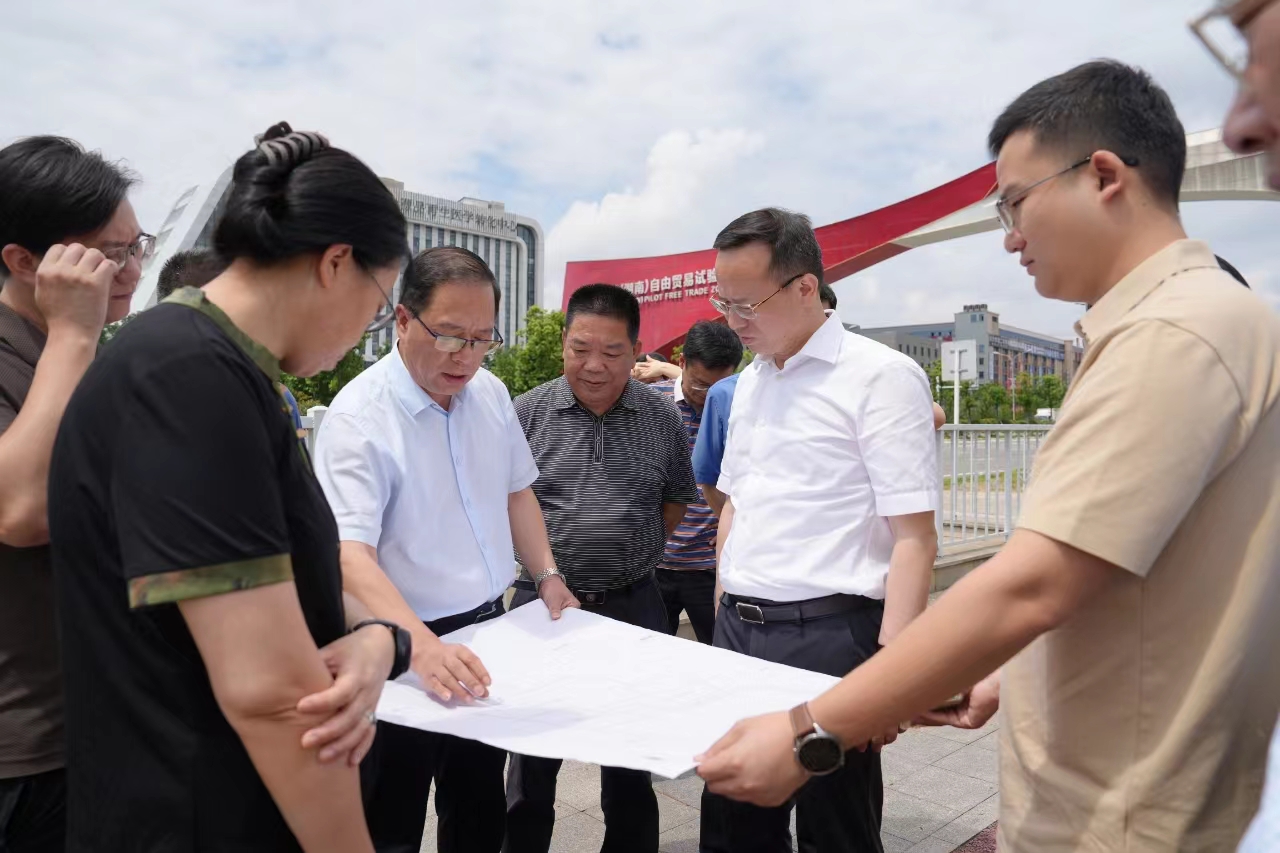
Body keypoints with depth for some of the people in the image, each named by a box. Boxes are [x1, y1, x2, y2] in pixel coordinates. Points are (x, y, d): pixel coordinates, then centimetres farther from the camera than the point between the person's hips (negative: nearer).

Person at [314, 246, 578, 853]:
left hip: (488, 628, 6)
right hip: (405, 650, -6)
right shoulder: (359, 415, -21)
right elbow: (350, 554, -29)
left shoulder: (491, 394, 0)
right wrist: (422, 645, -42)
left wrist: (548, 574, 3)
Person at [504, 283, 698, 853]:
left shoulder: (662, 420, -1)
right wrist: (545, 571, -2)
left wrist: (635, 553, 7)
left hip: (632, 604, 1)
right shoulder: (528, 413, -6)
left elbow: (677, 499, 13)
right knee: (533, 759, 11)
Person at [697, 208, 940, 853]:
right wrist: (719, 618, 17)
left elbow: (914, 536, -14)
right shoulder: (750, 380, 11)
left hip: (828, 632, -7)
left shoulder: (881, 376, -11)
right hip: (736, 629, 7)